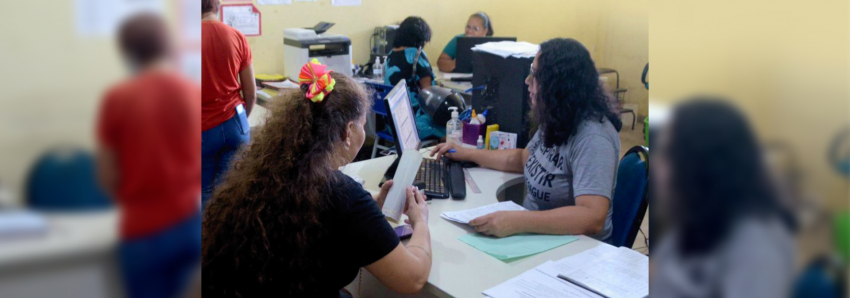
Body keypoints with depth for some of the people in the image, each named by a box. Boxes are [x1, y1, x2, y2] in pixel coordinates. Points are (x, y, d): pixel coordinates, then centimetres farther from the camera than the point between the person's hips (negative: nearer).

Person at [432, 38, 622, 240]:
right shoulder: (556, 121, 3)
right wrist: (468, 154, 18)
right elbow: (524, 159, 22)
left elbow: (592, 219, -34)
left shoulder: (592, 139, -25)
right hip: (535, 232, 8)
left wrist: (516, 222, -42)